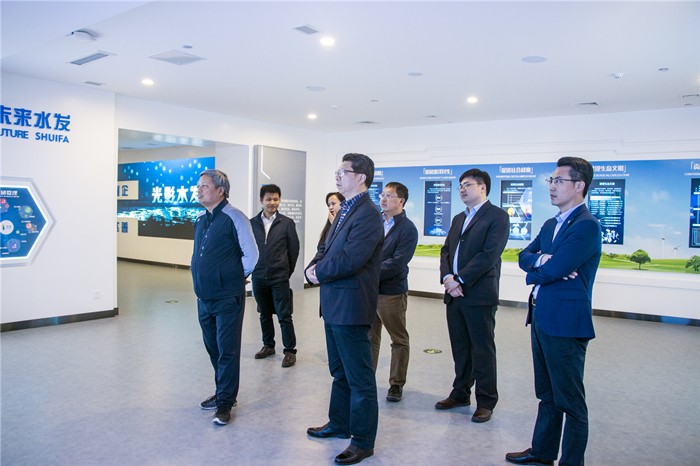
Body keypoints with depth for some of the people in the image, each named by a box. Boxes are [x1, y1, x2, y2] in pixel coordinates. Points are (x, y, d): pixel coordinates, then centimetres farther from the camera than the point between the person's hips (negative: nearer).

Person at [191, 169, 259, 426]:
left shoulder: (234, 218, -13)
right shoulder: (200, 219, 10)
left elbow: (251, 255, -9)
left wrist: (234, 278, 0)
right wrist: (204, 279, 13)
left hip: (227, 298, -8)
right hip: (204, 297, 8)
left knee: (227, 351, 1)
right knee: (213, 347, 18)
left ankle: (224, 402, 13)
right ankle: (223, 392, 35)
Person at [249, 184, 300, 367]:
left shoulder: (287, 223, -4)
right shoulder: (252, 223, 2)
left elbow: (294, 249, 1)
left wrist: (286, 271, 6)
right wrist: (255, 268, 7)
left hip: (280, 278, -3)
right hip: (259, 277, 3)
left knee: (284, 316, -1)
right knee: (264, 314, 16)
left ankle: (290, 351, 10)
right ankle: (268, 345, 31)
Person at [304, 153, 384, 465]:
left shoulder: (367, 215, -18)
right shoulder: (344, 211, 13)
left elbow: (349, 260, -26)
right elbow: (327, 249, 17)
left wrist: (318, 273, -10)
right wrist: (313, 268, -3)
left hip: (351, 307, -10)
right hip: (334, 305, 10)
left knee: (359, 378, 4)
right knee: (339, 372, 23)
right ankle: (340, 424, 40)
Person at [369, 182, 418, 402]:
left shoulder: (407, 229, -9)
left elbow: (397, 263, -18)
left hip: (391, 291, -5)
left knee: (399, 341, 9)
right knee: (370, 338, 16)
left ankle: (396, 384, 22)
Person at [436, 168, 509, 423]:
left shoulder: (497, 216, -6)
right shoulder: (458, 219, 19)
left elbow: (489, 254, -16)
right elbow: (446, 250, 13)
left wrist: (460, 280, -17)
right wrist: (447, 277, -6)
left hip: (479, 295, -7)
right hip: (454, 294, 7)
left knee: (483, 350, 3)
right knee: (460, 348, 15)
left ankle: (486, 401, 16)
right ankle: (460, 393, 29)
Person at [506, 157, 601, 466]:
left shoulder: (587, 226, -16)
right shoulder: (550, 225, 14)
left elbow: (553, 269, -22)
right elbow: (524, 256, 8)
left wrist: (534, 273, -2)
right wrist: (542, 260, -13)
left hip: (566, 323, -9)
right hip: (541, 318, 9)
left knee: (570, 400, 5)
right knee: (547, 394, 21)